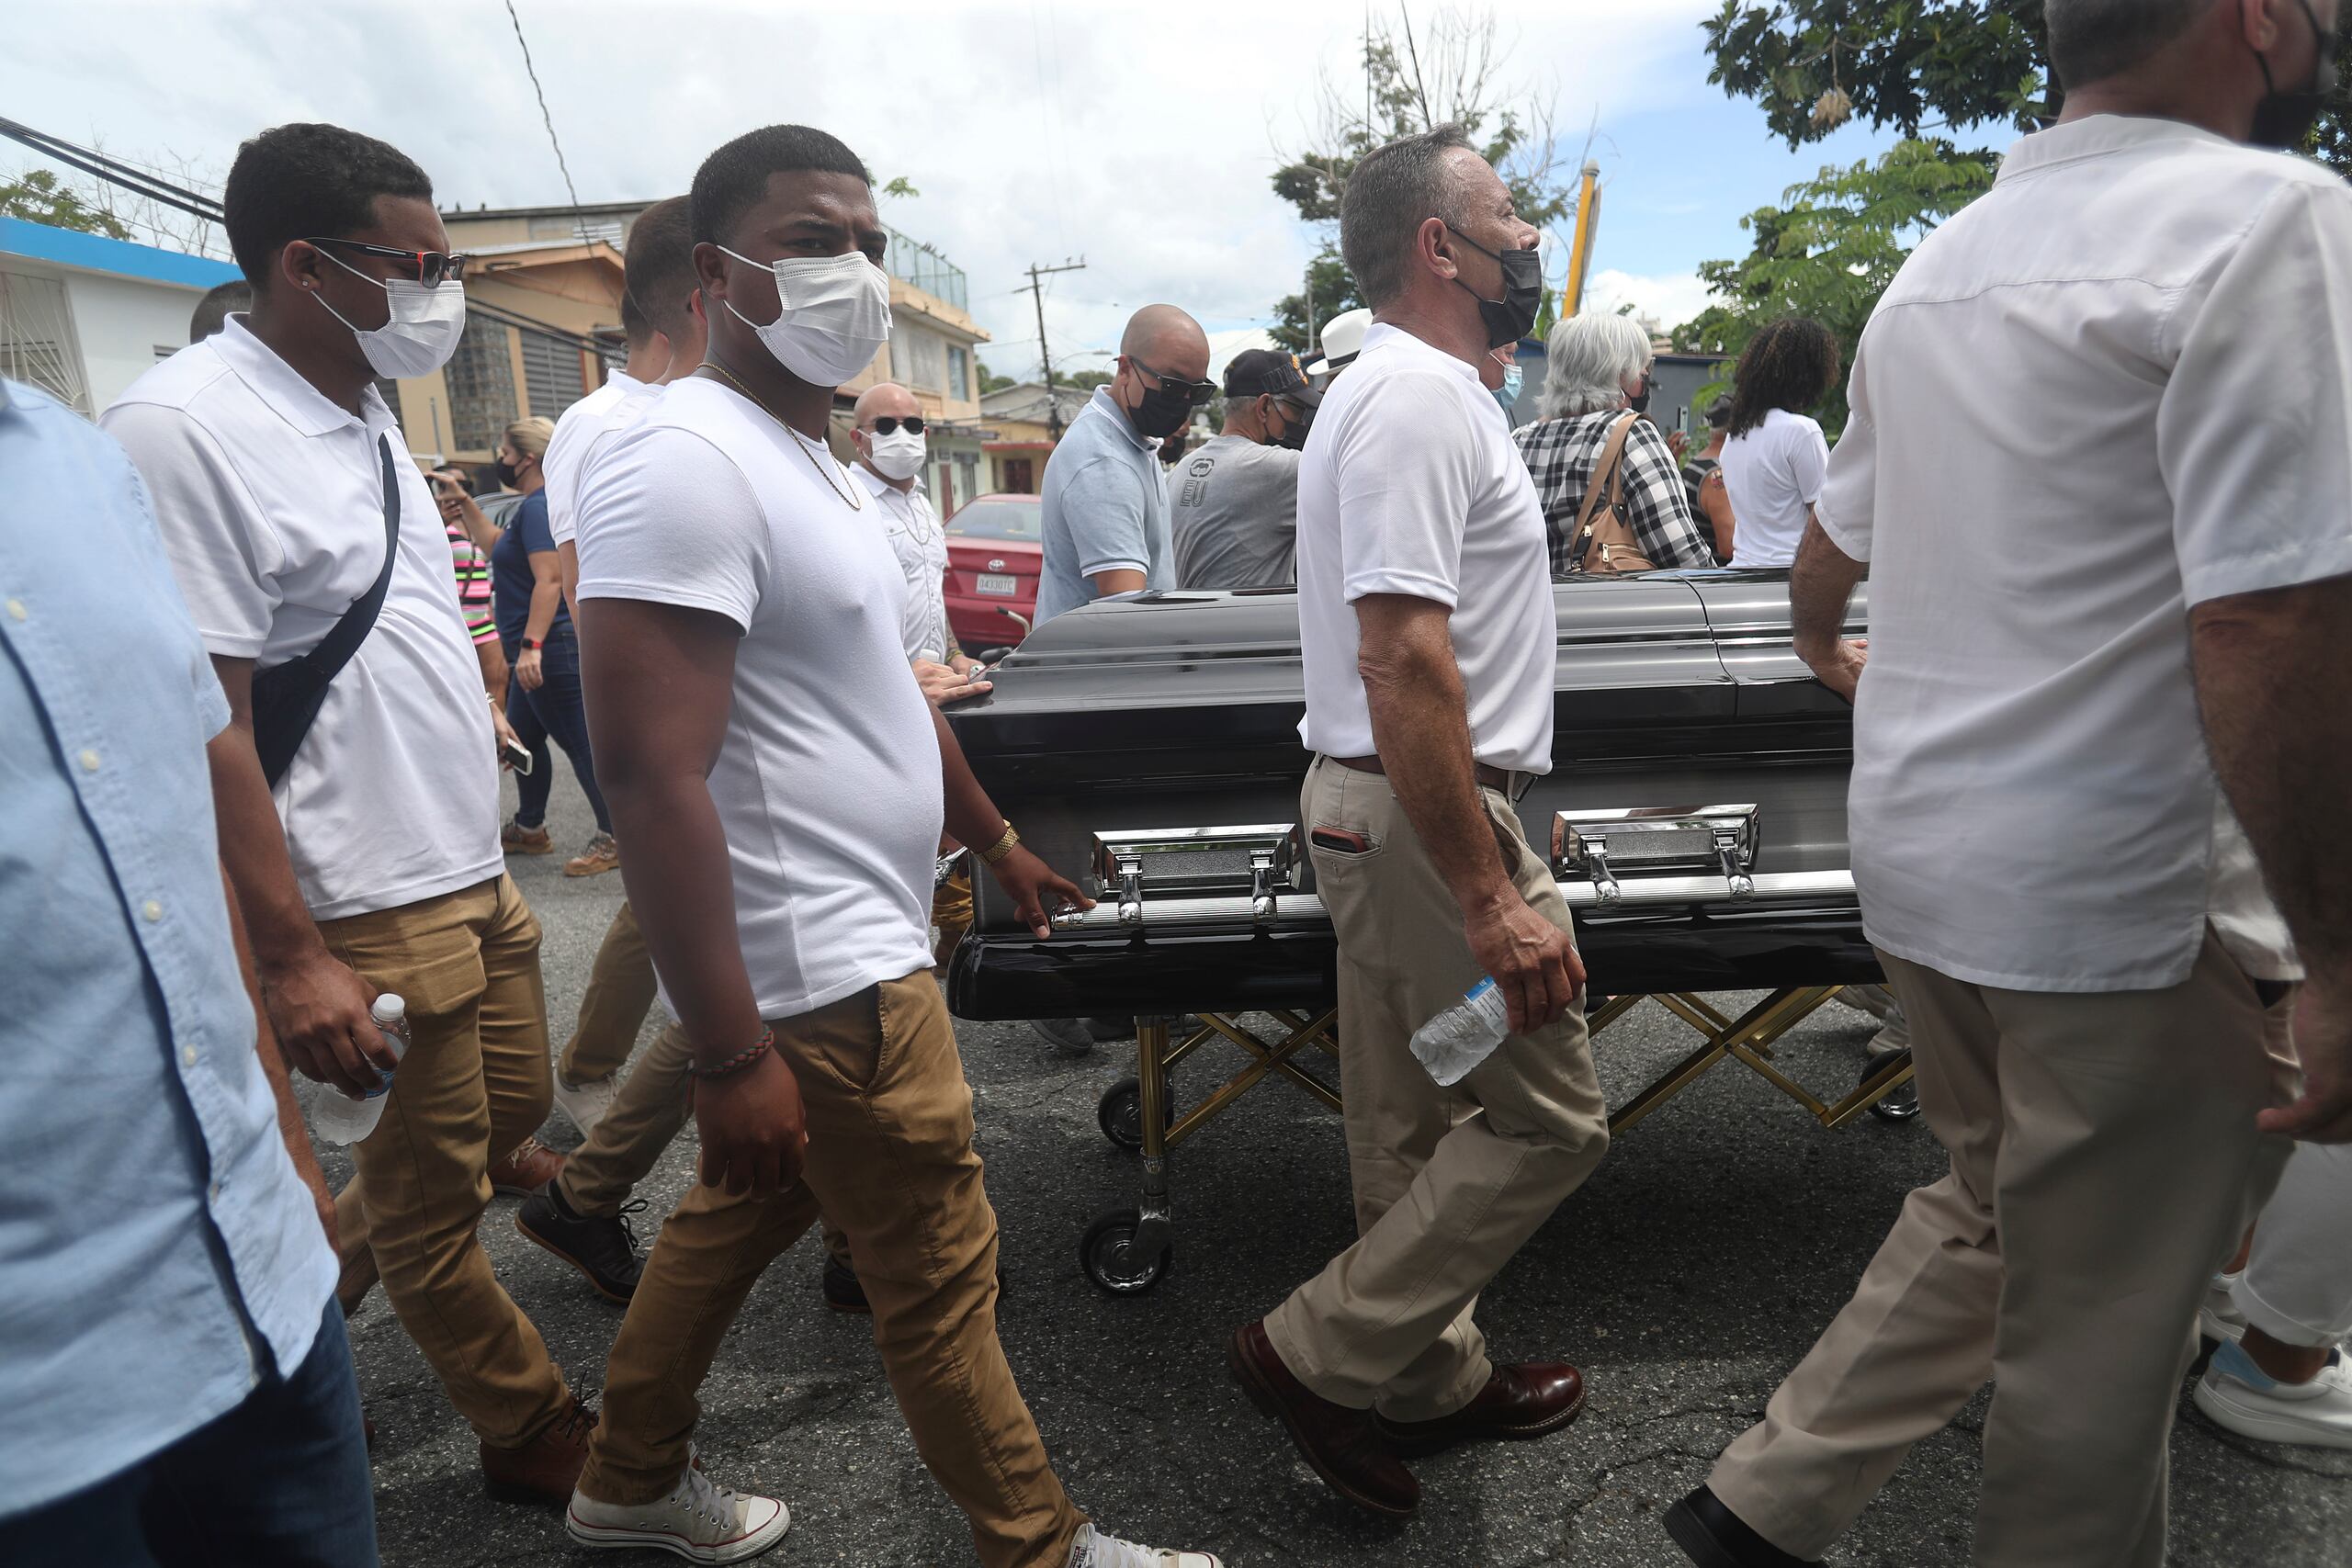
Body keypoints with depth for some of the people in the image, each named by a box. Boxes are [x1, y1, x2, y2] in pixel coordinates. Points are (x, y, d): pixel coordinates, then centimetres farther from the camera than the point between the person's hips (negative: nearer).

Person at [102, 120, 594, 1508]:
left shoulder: (365, 412, 9)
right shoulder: (185, 428, -18)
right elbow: (202, 723, -20)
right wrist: (294, 958, -20)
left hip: (473, 873, 9)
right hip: (377, 912, -8)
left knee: (512, 1109, 23)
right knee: (434, 1198, 10)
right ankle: (533, 1433, 30)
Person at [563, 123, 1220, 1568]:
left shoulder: (813, 458, 13)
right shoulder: (686, 460, -20)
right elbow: (656, 777, -25)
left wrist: (999, 844, 26)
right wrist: (734, 1054, -25)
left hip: (854, 947, 10)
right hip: (824, 980, -10)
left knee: (742, 1215, 24)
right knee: (943, 1279, 6)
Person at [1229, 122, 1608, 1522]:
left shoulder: (1423, 390, 17)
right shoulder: (1420, 401, -18)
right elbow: (1405, 667, -27)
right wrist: (1491, 898, -27)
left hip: (1387, 811, 11)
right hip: (1424, 815, -11)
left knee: (1417, 1124, 18)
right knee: (1549, 1117, 1)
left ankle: (1435, 1377, 35)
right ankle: (1324, 1356, 10)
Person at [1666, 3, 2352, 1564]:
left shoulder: (1940, 260, 9)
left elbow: (1829, 547, 23)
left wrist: (1826, 649, 44)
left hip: (1920, 858, 8)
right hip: (2121, 906, -8)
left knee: (1987, 1219, 26)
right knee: (2100, 1342, 11)